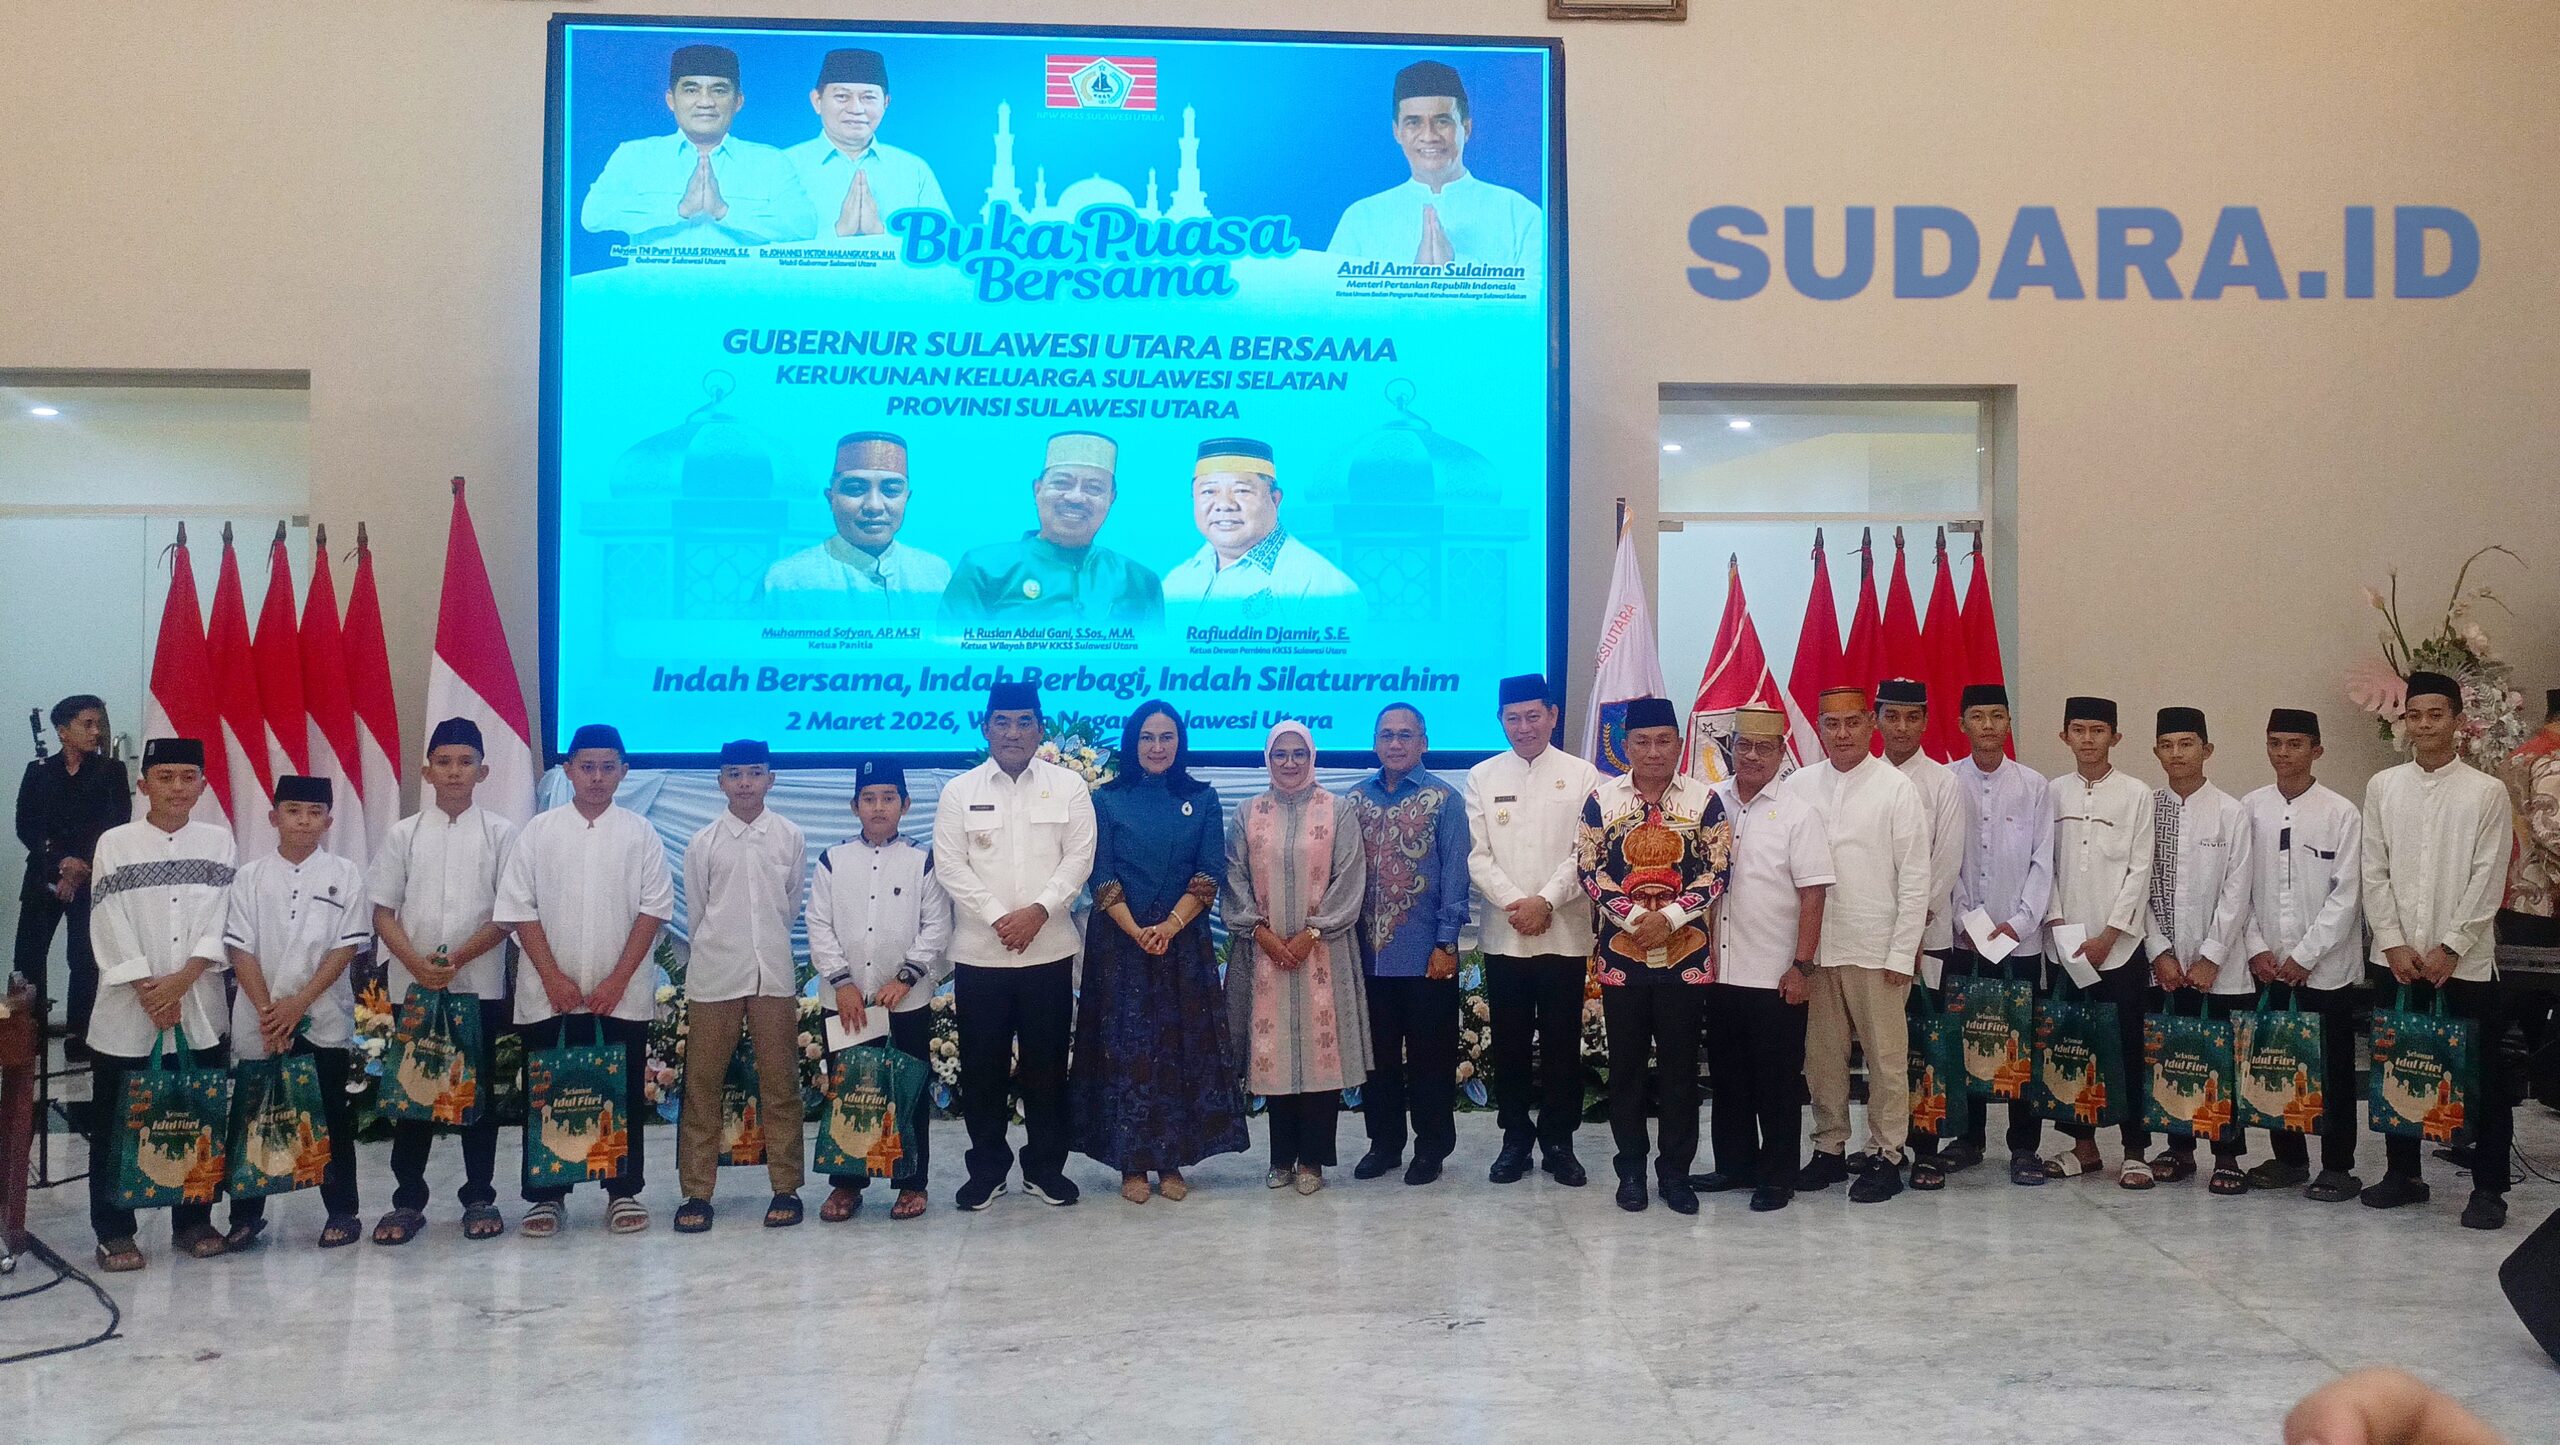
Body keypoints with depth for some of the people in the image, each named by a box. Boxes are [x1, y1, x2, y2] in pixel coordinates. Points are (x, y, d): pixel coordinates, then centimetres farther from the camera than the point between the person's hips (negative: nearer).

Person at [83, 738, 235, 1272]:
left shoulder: (217, 841, 6)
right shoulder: (115, 844, 0)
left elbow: (221, 922, 0)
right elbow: (111, 928, -5)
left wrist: (181, 979, -12)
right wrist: (148, 993, -11)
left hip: (200, 1009, 2)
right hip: (127, 1011, -2)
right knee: (116, 1126, 3)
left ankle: (193, 1221, 19)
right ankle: (113, 1231, 13)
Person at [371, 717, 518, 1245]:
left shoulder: (501, 834, 2)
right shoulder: (403, 835, 6)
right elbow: (383, 912, 3)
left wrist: (458, 958, -14)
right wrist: (418, 963, -12)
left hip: (480, 985, -1)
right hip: (412, 984, 1)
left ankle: (480, 1198, 14)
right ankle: (408, 1201, 14)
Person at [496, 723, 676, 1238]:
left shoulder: (640, 833, 4)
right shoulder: (539, 832, 5)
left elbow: (653, 909, -1)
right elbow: (519, 909, 1)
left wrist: (618, 981, -8)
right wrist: (554, 978, -8)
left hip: (622, 994, 0)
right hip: (550, 996, 0)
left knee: (624, 1095, 4)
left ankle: (624, 1192, 14)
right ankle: (546, 1195, 14)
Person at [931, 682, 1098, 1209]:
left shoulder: (1068, 787, 4)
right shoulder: (959, 791, 5)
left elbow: (1079, 858, -2)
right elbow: (949, 865, -2)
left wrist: (1038, 910, -15)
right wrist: (997, 917, -13)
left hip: (1049, 950, 0)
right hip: (978, 952, 0)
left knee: (1046, 1064, 6)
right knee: (982, 1066, 6)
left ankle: (1046, 1167, 18)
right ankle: (986, 1169, 18)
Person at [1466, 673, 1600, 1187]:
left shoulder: (1581, 775, 2)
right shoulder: (1482, 777, 6)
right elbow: (1477, 854, 1)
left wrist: (1546, 901, -14)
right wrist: (1513, 904, -11)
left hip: (1564, 932, -1)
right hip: (1503, 933, 1)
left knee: (1562, 1041, 4)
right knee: (1510, 1042, 7)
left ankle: (1558, 1141, 14)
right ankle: (1516, 1138, 17)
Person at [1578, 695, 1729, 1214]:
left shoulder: (1704, 799, 1)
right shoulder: (1602, 799, 2)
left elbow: (1717, 871, -3)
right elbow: (1589, 869, -1)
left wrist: (1669, 917, -14)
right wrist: (1634, 917, -12)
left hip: (1685, 954, 0)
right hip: (1620, 953, 1)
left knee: (1680, 1066, 5)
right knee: (1626, 1065, 8)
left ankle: (1675, 1170, 16)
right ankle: (1631, 1167, 19)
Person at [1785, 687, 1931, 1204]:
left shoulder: (1896, 788, -3)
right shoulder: (1799, 787, 6)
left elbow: (1915, 877, -4)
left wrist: (1903, 952, -8)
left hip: (1876, 949, -3)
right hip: (1815, 945, 3)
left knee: (1886, 1056, 2)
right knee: (1821, 1055, 10)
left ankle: (1884, 1155, 13)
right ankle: (1829, 1148, 23)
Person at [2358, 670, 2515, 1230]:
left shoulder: (2486, 791, -3)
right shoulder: (2382, 786, 5)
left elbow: (2488, 880, -6)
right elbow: (2375, 873, 4)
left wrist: (2450, 948, -11)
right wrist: (2394, 944, -4)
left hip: (2465, 959, -3)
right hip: (2397, 958, 3)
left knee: (2482, 1077, 3)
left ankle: (2488, 1187, 12)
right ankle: (2403, 1172, 22)